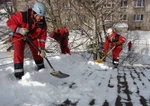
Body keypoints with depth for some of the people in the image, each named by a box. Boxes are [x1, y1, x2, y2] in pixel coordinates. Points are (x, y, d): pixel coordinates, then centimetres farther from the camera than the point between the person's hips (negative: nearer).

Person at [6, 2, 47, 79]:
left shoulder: (43, 24, -22)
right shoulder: (22, 16, -34)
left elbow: (42, 36, -15)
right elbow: (10, 22, -25)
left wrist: (41, 49, -24)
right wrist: (19, 30, -40)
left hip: (33, 37, 3)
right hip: (19, 36, -3)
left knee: (37, 52, 3)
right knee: (18, 52, -17)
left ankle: (41, 67, 28)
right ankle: (18, 72, -9)